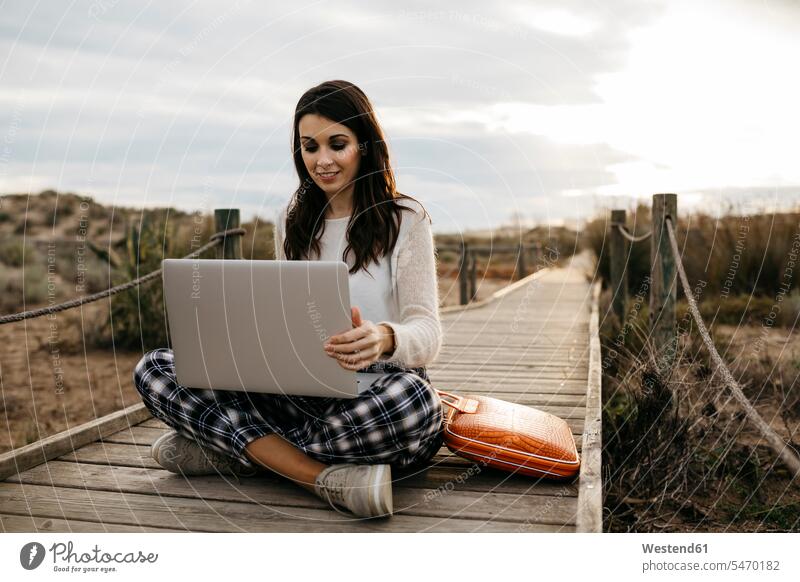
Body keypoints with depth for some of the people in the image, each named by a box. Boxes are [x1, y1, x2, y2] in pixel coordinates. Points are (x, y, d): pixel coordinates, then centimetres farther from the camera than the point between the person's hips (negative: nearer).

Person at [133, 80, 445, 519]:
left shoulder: (406, 220, 0)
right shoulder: (291, 224, 15)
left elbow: (427, 334, -9)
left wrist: (384, 338, -33)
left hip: (375, 397, -4)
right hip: (302, 395, 4)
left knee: (411, 398, -41)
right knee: (153, 369, -13)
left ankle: (232, 452, -19)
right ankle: (327, 478, -26)